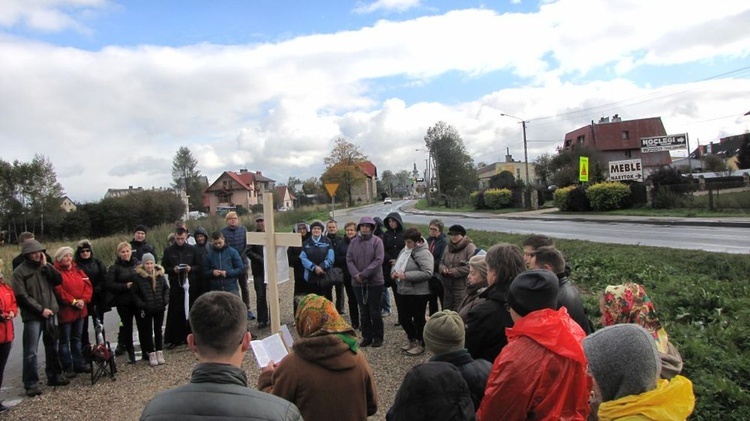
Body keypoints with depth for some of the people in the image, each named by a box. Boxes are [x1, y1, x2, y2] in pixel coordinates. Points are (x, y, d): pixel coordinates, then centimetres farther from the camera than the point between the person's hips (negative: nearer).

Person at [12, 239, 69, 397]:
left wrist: (46, 265, -9)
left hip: (50, 313, 5)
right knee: (31, 351, -3)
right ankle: (31, 384, 5)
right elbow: (22, 296, -11)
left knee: (52, 347, 15)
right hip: (32, 316, -5)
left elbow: (58, 281, -3)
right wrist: (41, 310, -14)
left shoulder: (45, 267, 9)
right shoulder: (19, 271, -6)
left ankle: (54, 376, 27)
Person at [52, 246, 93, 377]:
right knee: (64, 340, 3)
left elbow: (88, 285, 6)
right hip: (64, 311, -6)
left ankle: (79, 364, 24)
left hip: (80, 310, 7)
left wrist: (83, 300, -10)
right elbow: (58, 291, -19)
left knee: (77, 338, 16)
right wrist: (73, 302, -18)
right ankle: (67, 367, 9)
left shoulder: (78, 270, 12)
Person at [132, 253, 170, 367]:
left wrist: (165, 300, -1)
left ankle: (159, 352, 21)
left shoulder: (160, 274, 2)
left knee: (158, 330, 12)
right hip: (146, 309, -3)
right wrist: (141, 305, -14)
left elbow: (166, 288, 11)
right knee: (147, 331, 6)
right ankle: (151, 354, 15)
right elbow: (134, 293, -5)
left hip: (159, 308, 3)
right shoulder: (138, 276, -9)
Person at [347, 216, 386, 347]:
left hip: (374, 281, -3)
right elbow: (349, 260, 2)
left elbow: (378, 260, -13)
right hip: (358, 282, 3)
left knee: (374, 311, 2)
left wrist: (364, 274, -17)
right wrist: (356, 274, -13)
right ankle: (367, 337, 21)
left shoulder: (377, 241, -6)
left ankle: (378, 337, 15)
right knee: (363, 311, 10)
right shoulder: (353, 242, 5)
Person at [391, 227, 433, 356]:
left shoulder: (423, 253, -17)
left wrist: (406, 275, -26)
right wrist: (393, 272, -4)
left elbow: (427, 273, -26)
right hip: (402, 291, 8)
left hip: (417, 293, -8)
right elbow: (397, 264, 20)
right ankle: (411, 339, 38)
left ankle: (420, 344, 25)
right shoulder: (404, 250, 8)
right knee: (403, 318, 16)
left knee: (418, 319, 7)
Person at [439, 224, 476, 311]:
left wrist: (454, 271, -17)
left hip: (462, 288, -7)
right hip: (448, 287, 7)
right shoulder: (448, 247, 14)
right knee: (447, 310, 15)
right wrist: (443, 269, -3)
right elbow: (442, 262, 20)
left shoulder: (470, 247, -8)